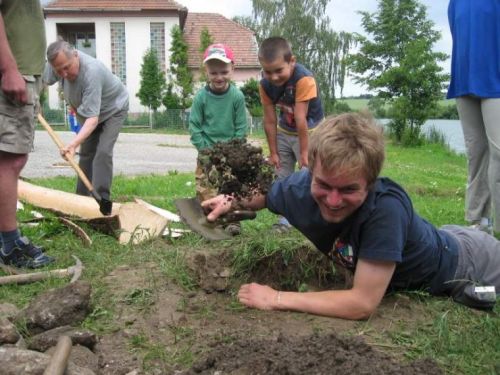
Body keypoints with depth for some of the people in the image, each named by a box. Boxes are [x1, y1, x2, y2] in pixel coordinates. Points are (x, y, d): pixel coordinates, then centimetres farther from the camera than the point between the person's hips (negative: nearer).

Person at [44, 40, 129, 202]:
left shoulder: (91, 73, -42)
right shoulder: (58, 62, -22)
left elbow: (93, 118, -46)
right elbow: (44, 81, 1)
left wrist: (73, 144, -56)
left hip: (113, 109, -7)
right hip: (88, 111, 7)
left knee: (103, 153, -20)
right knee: (86, 153, 8)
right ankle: (82, 196, 16)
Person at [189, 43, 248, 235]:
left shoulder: (237, 96, -7)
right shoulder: (201, 96, -6)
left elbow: (241, 127, -3)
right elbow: (194, 126, -3)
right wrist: (204, 148, -11)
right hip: (207, 152, 0)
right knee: (205, 189, 3)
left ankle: (232, 220, 16)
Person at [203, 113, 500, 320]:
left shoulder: (386, 207, -46)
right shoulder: (299, 188, -29)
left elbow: (363, 304, -44)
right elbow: (263, 195, -4)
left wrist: (276, 298, -40)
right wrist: (232, 202, -21)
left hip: (462, 261, -4)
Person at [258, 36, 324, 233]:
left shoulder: (304, 79, -31)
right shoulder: (265, 85, -15)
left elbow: (300, 119, -29)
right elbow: (270, 121, -10)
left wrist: (304, 151, -23)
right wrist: (273, 152, -5)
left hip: (309, 131, -5)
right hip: (284, 132, 5)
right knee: (283, 177, 9)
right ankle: (286, 218, 20)